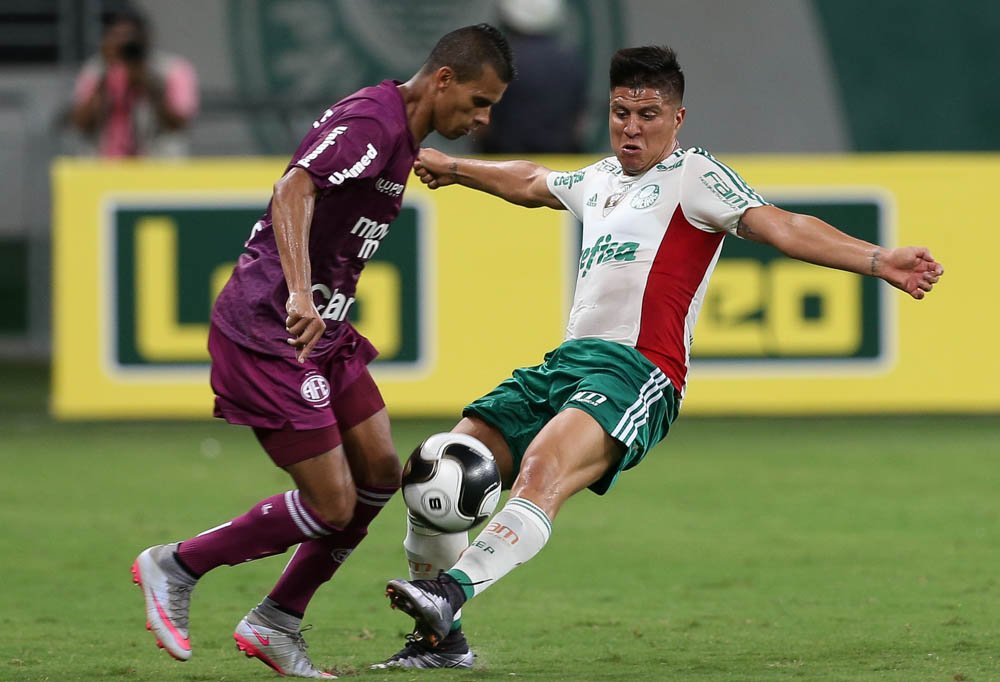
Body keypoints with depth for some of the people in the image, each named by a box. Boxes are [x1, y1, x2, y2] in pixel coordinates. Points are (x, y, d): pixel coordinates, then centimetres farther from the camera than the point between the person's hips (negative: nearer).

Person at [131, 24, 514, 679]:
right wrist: (300, 295, -45)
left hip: (320, 332, 10)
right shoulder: (372, 121, -19)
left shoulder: (400, 133, 13)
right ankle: (174, 567, 9)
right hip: (268, 335, -10)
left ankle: (276, 624, 16)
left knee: (380, 472, 7)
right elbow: (295, 190, -34)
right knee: (331, 506, -8)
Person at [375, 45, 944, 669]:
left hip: (635, 373, -8)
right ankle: (442, 641, 8)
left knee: (542, 471, -36)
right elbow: (529, 182, 47)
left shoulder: (692, 175, 4)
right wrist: (453, 168, 62)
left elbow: (781, 228, -7)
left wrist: (877, 260, -21)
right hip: (565, 362, 8)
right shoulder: (599, 180, 26)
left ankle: (450, 593, -53)